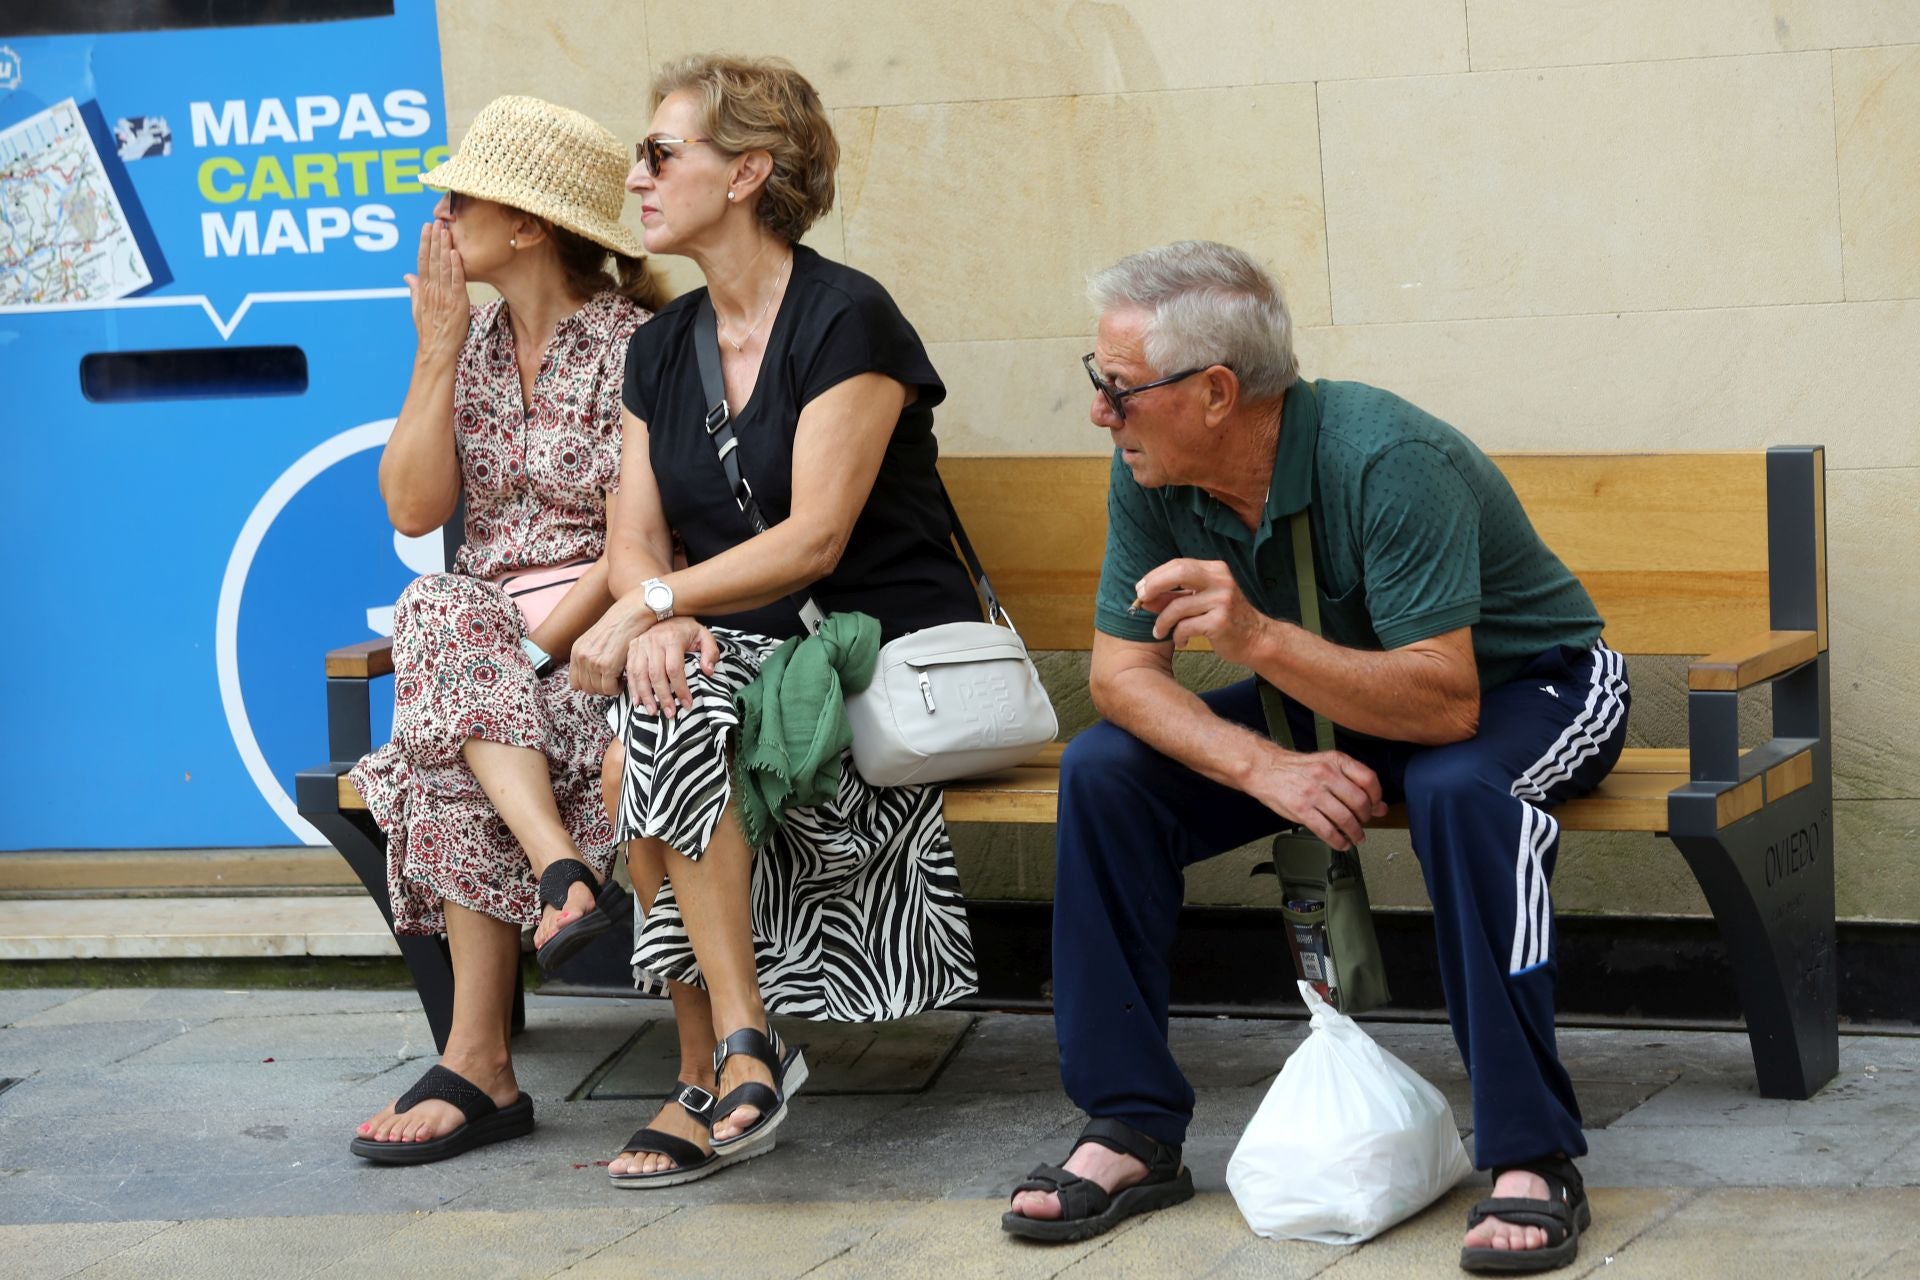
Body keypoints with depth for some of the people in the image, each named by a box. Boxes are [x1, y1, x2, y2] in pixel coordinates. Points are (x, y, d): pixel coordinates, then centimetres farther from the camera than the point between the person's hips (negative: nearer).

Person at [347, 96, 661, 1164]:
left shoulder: (630, 346, -7)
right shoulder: (475, 342, 13)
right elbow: (413, 508, 1)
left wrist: (535, 649, -21)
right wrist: (440, 347, -2)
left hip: (604, 636, -5)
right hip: (497, 634, 5)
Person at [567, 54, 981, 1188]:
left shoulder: (846, 319, -9)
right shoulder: (664, 348, 14)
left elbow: (814, 539, -16)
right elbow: (634, 539, 7)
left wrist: (654, 606, -20)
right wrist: (659, 622, -15)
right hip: (741, 657, 6)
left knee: (663, 732, -31)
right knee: (636, 751, -26)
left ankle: (731, 1050, -25)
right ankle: (729, 1054, -20)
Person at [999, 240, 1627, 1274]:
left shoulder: (1387, 462, -33)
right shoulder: (1151, 477, -15)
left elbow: (1446, 699, -36)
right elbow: (1121, 672, -12)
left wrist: (1259, 638, -49)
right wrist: (1265, 768, -29)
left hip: (1523, 682, -6)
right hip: (1330, 692, 6)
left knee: (1459, 790, -40)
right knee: (1103, 772, -14)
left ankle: (1532, 1158, -31)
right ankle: (1133, 1129, -7)